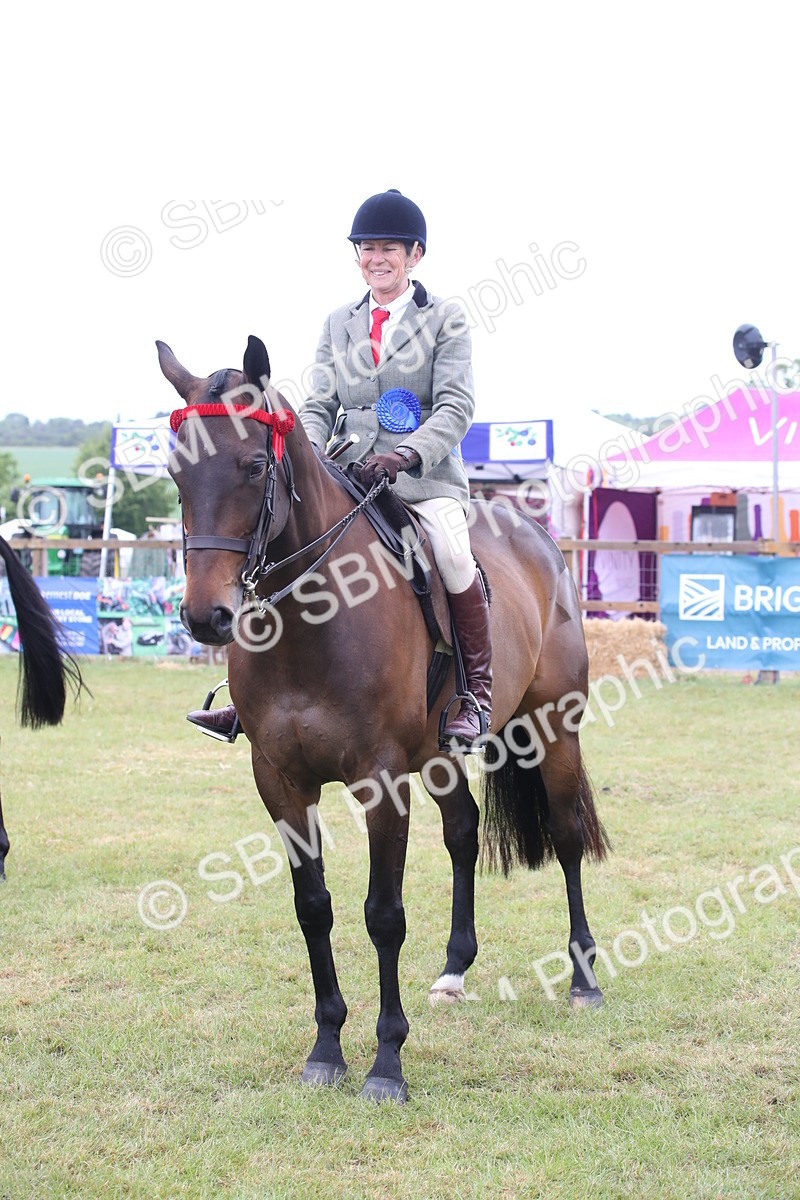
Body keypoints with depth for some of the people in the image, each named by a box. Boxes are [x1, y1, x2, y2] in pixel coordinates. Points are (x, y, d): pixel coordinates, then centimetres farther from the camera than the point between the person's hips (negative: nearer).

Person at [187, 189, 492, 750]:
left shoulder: (446, 319, 4)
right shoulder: (339, 323, 17)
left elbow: (456, 407, -6)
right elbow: (320, 406, 11)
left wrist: (406, 455, -24)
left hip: (426, 476, -4)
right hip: (348, 478, 4)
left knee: (453, 556, -32)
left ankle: (477, 693, -14)